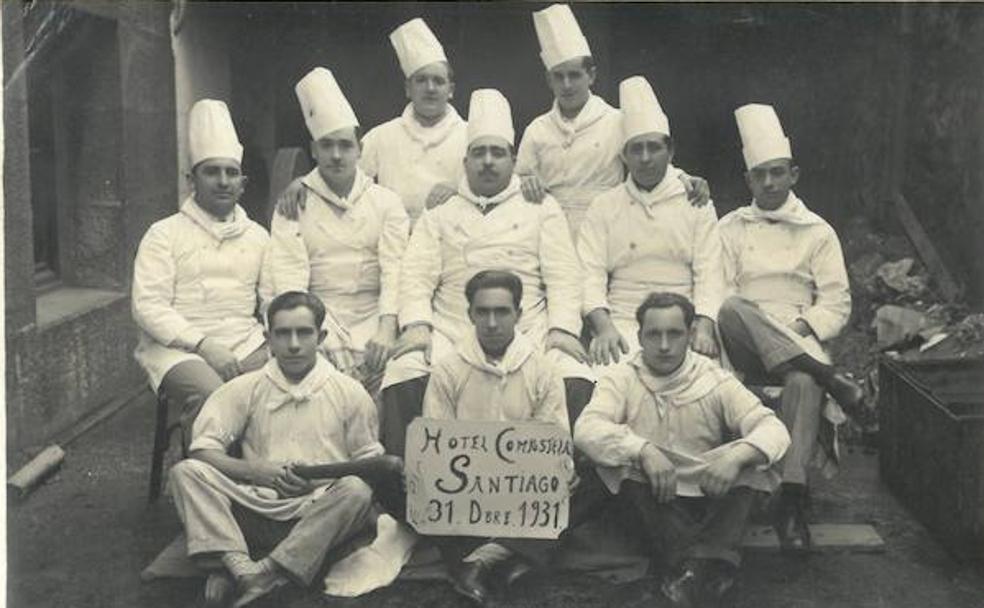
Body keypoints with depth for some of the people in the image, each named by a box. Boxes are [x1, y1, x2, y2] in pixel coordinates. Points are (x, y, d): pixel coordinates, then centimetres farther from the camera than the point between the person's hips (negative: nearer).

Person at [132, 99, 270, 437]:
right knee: (211, 395, -36)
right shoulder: (165, 234, 5)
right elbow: (147, 307, -4)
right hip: (178, 348, -3)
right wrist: (202, 344, -16)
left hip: (246, 345, 4)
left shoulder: (256, 236, 19)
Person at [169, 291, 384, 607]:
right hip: (255, 508, 2)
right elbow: (202, 449, 3)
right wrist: (255, 471, -13)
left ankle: (266, 572, -36)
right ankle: (239, 564, -40)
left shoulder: (349, 392, 8)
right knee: (185, 472, -19)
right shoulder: (245, 389, 11)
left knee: (356, 491, -33)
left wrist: (323, 476, -12)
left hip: (319, 515, -1)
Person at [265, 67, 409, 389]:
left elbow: (394, 269, 0)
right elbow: (289, 276, -1)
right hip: (320, 317, -1)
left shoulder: (386, 201, 13)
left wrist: (386, 329, -17)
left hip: (374, 314, 1)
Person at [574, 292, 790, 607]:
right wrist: (643, 450, -36)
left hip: (708, 497, 1)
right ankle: (687, 560, -34)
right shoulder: (621, 378, -1)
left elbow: (774, 429, -9)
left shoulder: (715, 380, 2)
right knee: (621, 457, -28)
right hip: (648, 499, -1)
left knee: (752, 457, -22)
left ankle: (709, 560, -36)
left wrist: (737, 455, -31)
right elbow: (586, 429, -19)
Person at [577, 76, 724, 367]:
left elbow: (709, 272, 4)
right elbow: (590, 274, 2)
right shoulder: (604, 206, 12)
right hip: (622, 323, 0)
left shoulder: (696, 202, 13)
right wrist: (604, 328, -16)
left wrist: (704, 328, -14)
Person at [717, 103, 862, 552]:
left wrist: (803, 326, -11)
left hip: (800, 341, -1)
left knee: (803, 383, -37)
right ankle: (830, 378, -35)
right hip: (744, 344, 1)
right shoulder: (730, 229, 16)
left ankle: (792, 498, -38)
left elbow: (836, 305, 8)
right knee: (734, 309, -36)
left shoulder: (817, 232, 14)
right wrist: (744, 322, -15)